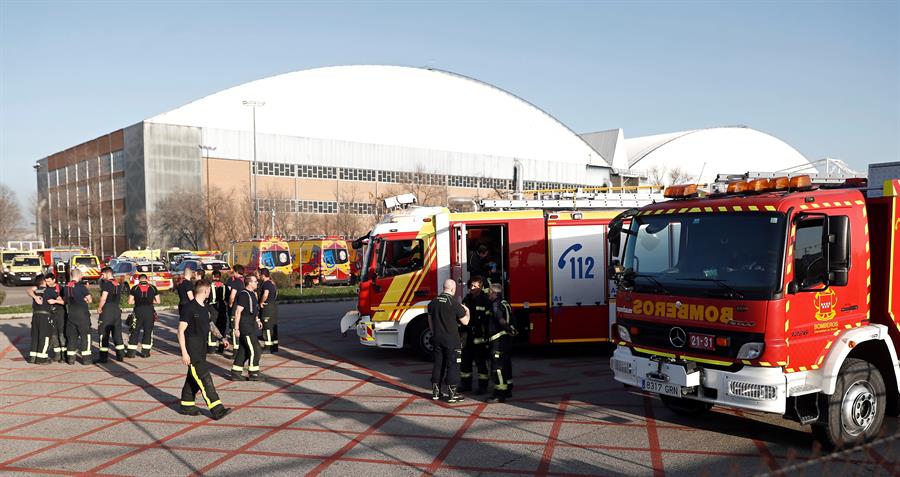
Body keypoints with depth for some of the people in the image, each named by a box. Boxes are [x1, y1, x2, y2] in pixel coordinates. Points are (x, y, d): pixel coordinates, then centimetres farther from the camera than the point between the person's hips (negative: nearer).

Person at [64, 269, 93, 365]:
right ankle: (86, 358, 0)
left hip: (71, 314, 6)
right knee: (85, 335, 0)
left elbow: (66, 300, 16)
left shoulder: (67, 287, 7)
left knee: (71, 335, 12)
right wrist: (88, 299, 11)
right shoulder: (81, 286, -11)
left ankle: (70, 358, 13)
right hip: (82, 314, -6)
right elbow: (90, 300, -10)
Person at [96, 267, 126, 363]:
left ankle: (103, 357, -1)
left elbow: (103, 298, -17)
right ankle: (120, 356, 13)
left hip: (107, 310, -7)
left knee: (104, 333, -1)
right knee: (117, 333, 12)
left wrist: (99, 308, -5)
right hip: (117, 310, 7)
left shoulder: (106, 283, -10)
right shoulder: (118, 284, 13)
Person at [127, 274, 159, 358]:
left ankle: (131, 352, 9)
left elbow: (130, 302, 0)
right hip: (149, 312, 0)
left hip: (138, 311, 0)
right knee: (148, 331, 9)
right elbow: (158, 301, 4)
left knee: (135, 332, 8)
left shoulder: (134, 288, 2)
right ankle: (145, 352, 11)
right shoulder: (152, 288, 4)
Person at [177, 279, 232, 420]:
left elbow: (211, 325, 27)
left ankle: (186, 405, 28)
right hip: (191, 350, -9)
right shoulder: (188, 308, -14)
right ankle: (216, 409, -14)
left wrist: (221, 338, 16)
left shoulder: (204, 308, 13)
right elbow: (181, 331, -16)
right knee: (205, 379, -12)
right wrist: (184, 352, -20)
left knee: (194, 378, 16)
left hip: (201, 349, 9)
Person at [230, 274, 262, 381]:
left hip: (250, 325, 10)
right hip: (245, 326, -10)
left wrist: (257, 320, 21)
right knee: (254, 349, -5)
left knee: (243, 350, 13)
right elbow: (238, 312, -20)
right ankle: (253, 373, 3)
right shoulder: (244, 294, -17)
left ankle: (235, 373, 18)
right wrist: (236, 328, -22)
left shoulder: (252, 293, 14)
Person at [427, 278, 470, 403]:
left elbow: (430, 320, 14)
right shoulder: (454, 303, -14)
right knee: (452, 365, 1)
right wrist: (467, 311, 11)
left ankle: (435, 392, 19)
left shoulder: (434, 301, 4)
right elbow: (465, 321, -8)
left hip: (437, 339, 6)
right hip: (451, 340, -6)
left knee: (438, 364, 13)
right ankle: (452, 394, 3)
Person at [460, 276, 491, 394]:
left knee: (481, 362, 1)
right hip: (467, 336, 6)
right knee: (465, 361, 11)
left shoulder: (485, 301, -8)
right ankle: (466, 384, 22)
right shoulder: (466, 299, 11)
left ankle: (483, 385, 10)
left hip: (479, 337, -6)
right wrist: (460, 333, 13)